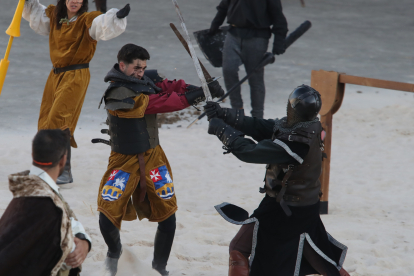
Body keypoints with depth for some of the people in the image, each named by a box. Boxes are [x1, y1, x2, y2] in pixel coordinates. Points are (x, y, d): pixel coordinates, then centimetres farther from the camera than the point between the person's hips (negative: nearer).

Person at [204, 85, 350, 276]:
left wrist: (221, 130, -14)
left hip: (281, 210, -8)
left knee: (239, 250, 4)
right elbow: (258, 127, -3)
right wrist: (223, 114, -10)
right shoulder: (309, 129, -4)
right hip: (307, 208, 8)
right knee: (320, 259, 24)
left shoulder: (294, 142, -29)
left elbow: (250, 151, -25)